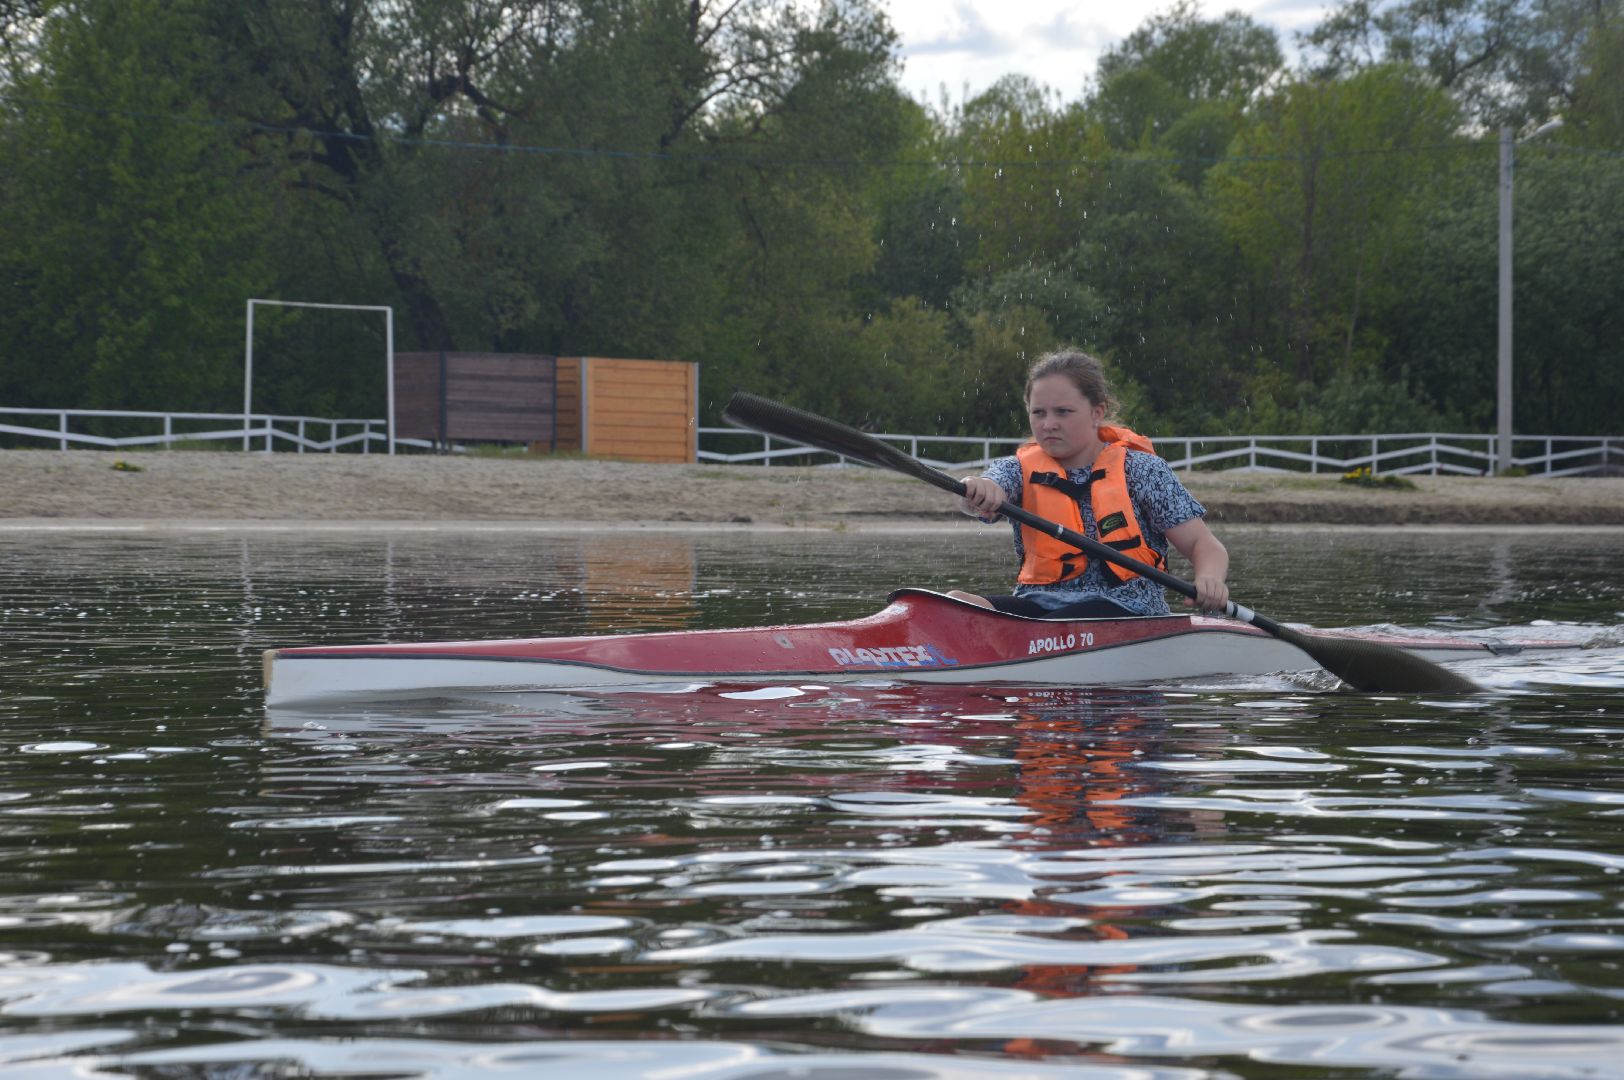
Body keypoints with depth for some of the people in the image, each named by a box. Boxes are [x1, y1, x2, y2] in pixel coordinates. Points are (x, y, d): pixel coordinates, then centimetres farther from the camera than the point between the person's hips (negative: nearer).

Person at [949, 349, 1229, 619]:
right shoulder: (1020, 470, 9)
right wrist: (978, 490, -41)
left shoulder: (1140, 470, 3)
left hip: (1127, 612, -3)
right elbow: (971, 501, -14)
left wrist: (1209, 580, -22)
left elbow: (1202, 544, 3)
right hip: (1041, 605, 3)